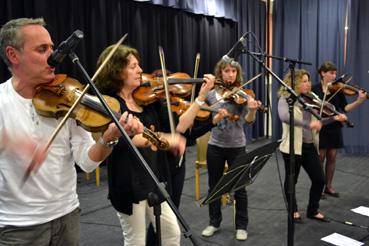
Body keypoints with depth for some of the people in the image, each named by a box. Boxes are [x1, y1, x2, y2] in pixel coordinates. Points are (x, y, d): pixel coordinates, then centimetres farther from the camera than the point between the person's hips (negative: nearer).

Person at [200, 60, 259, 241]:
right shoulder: (211, 94, 1)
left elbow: (248, 120, -13)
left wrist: (252, 109, -35)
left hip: (237, 147, -2)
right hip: (215, 146, 2)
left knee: (239, 187, 6)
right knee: (214, 186, 13)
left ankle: (241, 226, 24)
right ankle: (214, 223, 31)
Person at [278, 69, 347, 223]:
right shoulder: (286, 99, -10)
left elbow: (317, 121, 15)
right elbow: (284, 116, -31)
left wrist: (335, 118, 2)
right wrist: (308, 124, -36)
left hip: (310, 146, 6)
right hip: (293, 147, -6)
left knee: (319, 179, 8)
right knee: (291, 180, 9)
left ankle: (313, 211, 27)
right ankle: (294, 211, 28)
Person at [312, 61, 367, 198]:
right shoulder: (315, 89, -3)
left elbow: (345, 108, -2)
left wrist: (359, 100, -16)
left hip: (334, 127, 4)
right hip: (320, 127, -3)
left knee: (332, 157, 8)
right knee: (320, 158, 1)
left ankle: (328, 186, 21)